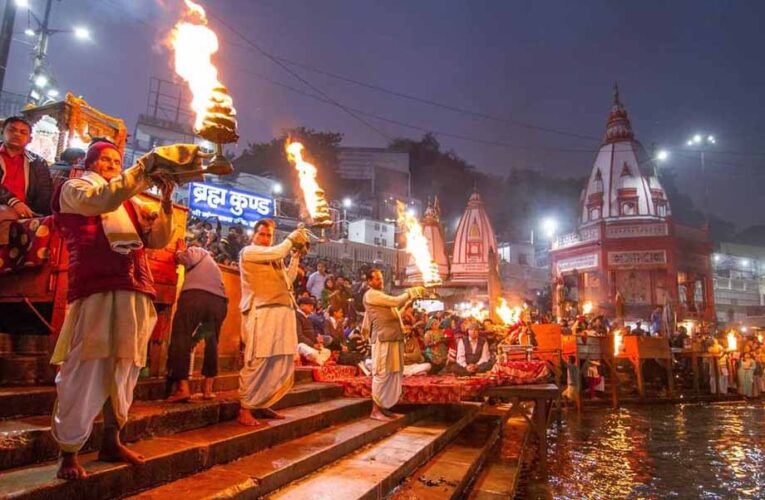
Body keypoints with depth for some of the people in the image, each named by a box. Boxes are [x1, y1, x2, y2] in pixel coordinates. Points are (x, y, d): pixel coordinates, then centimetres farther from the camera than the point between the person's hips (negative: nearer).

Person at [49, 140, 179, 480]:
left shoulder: (131, 203, 26)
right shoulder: (73, 189, 11)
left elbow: (157, 239, 16)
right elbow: (103, 199, -12)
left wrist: (166, 203, 3)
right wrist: (145, 167, -13)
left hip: (135, 293, 6)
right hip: (96, 290, -6)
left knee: (125, 369, 8)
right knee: (86, 370, -7)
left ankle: (111, 441, 19)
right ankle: (68, 452, 4)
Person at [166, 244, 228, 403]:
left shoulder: (195, 251, 22)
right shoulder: (213, 264, 40)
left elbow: (187, 260, -2)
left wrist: (179, 253, 19)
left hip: (195, 295, -6)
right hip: (219, 300, 6)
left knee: (181, 338, -2)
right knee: (212, 342, 14)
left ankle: (183, 388, -12)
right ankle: (208, 389, 12)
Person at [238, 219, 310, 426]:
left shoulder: (274, 259, 27)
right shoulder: (248, 251, 3)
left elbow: (288, 279, 23)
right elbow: (277, 252, -11)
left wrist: (296, 255, 18)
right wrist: (291, 238, 4)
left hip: (283, 313, 8)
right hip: (261, 313, -8)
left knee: (282, 365, 7)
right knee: (257, 363, -9)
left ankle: (263, 405, 19)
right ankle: (244, 409, 1)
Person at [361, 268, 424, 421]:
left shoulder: (381, 295, 25)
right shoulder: (371, 295, -7)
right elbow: (395, 301, -13)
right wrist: (411, 292, -3)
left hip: (393, 338, 10)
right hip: (383, 338, -10)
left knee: (393, 373, 11)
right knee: (381, 373, -7)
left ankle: (382, 407, 20)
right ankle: (375, 410, 0)